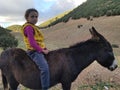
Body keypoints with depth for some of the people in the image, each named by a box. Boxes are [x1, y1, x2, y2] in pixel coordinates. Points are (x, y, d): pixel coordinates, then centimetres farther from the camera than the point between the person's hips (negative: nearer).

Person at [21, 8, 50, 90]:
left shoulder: (34, 27, 17)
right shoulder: (29, 27, -13)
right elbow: (32, 43, -21)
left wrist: (45, 49, 9)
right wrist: (42, 50, -18)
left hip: (39, 51, 11)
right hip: (34, 52, -11)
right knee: (45, 68, -26)